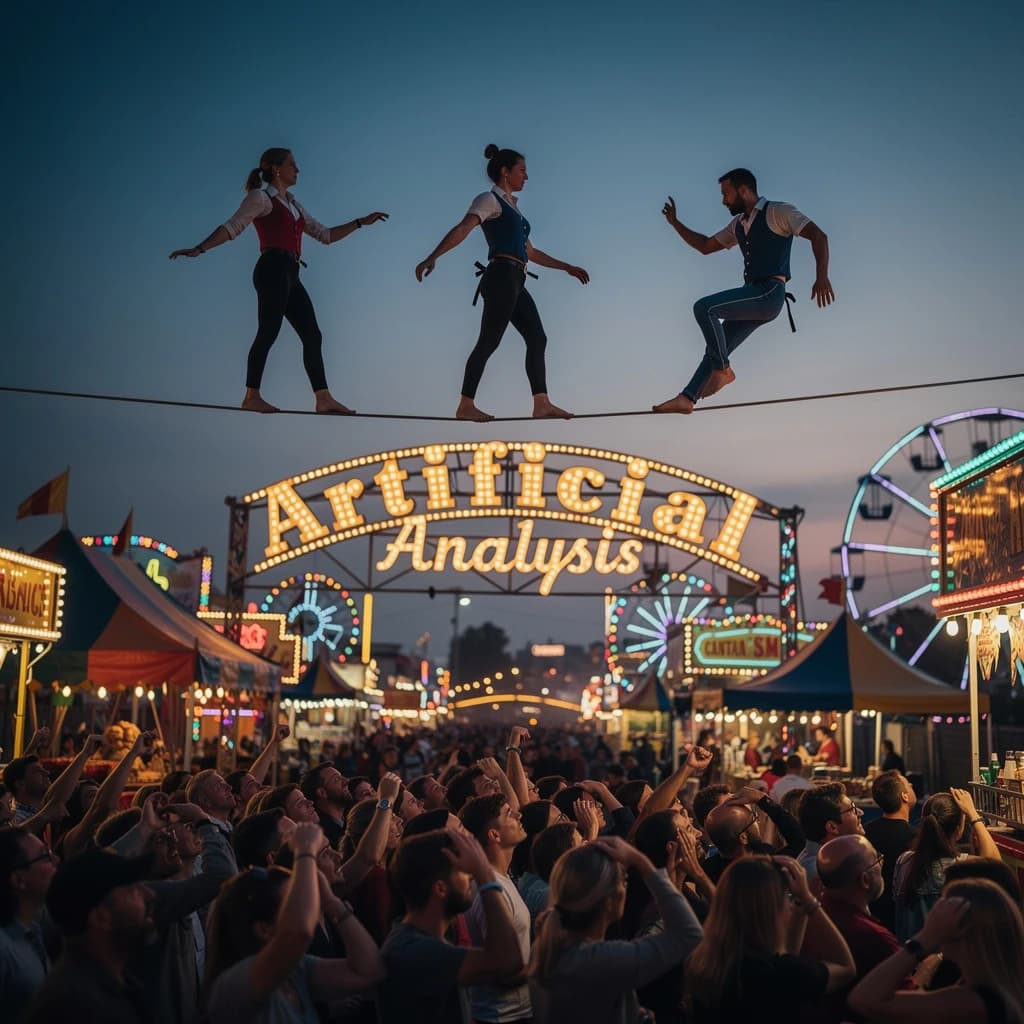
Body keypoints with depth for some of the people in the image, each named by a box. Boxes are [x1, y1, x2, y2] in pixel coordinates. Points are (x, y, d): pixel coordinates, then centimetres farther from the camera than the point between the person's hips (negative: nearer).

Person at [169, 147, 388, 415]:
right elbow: (231, 227, -7)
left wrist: (361, 222, 26)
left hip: (290, 275, 8)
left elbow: (326, 235, 28)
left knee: (312, 336, 4)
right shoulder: (261, 197, 3)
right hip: (273, 270, -8)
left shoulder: (293, 205, 27)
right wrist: (199, 249, -19)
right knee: (269, 331, -16)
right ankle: (252, 396, -17)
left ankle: (323, 398, 4)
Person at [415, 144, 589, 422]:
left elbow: (530, 252, 31)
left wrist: (567, 267, 33)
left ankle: (541, 404, 4)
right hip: (501, 276, -9)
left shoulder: (511, 208, 26)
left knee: (537, 338, 5)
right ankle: (466, 406, -12)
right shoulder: (490, 200, 0)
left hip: (515, 282, 9)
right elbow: (462, 229, -17)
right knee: (489, 341, -12)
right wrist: (432, 258, -31)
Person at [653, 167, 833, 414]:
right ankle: (686, 398, 7)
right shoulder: (738, 225, 22)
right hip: (754, 297, 9)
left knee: (704, 308, -22)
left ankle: (722, 369, -14)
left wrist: (822, 276, -28)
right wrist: (675, 223, 23)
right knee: (715, 349, 6)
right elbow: (705, 246, 31)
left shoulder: (779, 212, -3)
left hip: (769, 294, -9)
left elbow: (818, 235, -13)